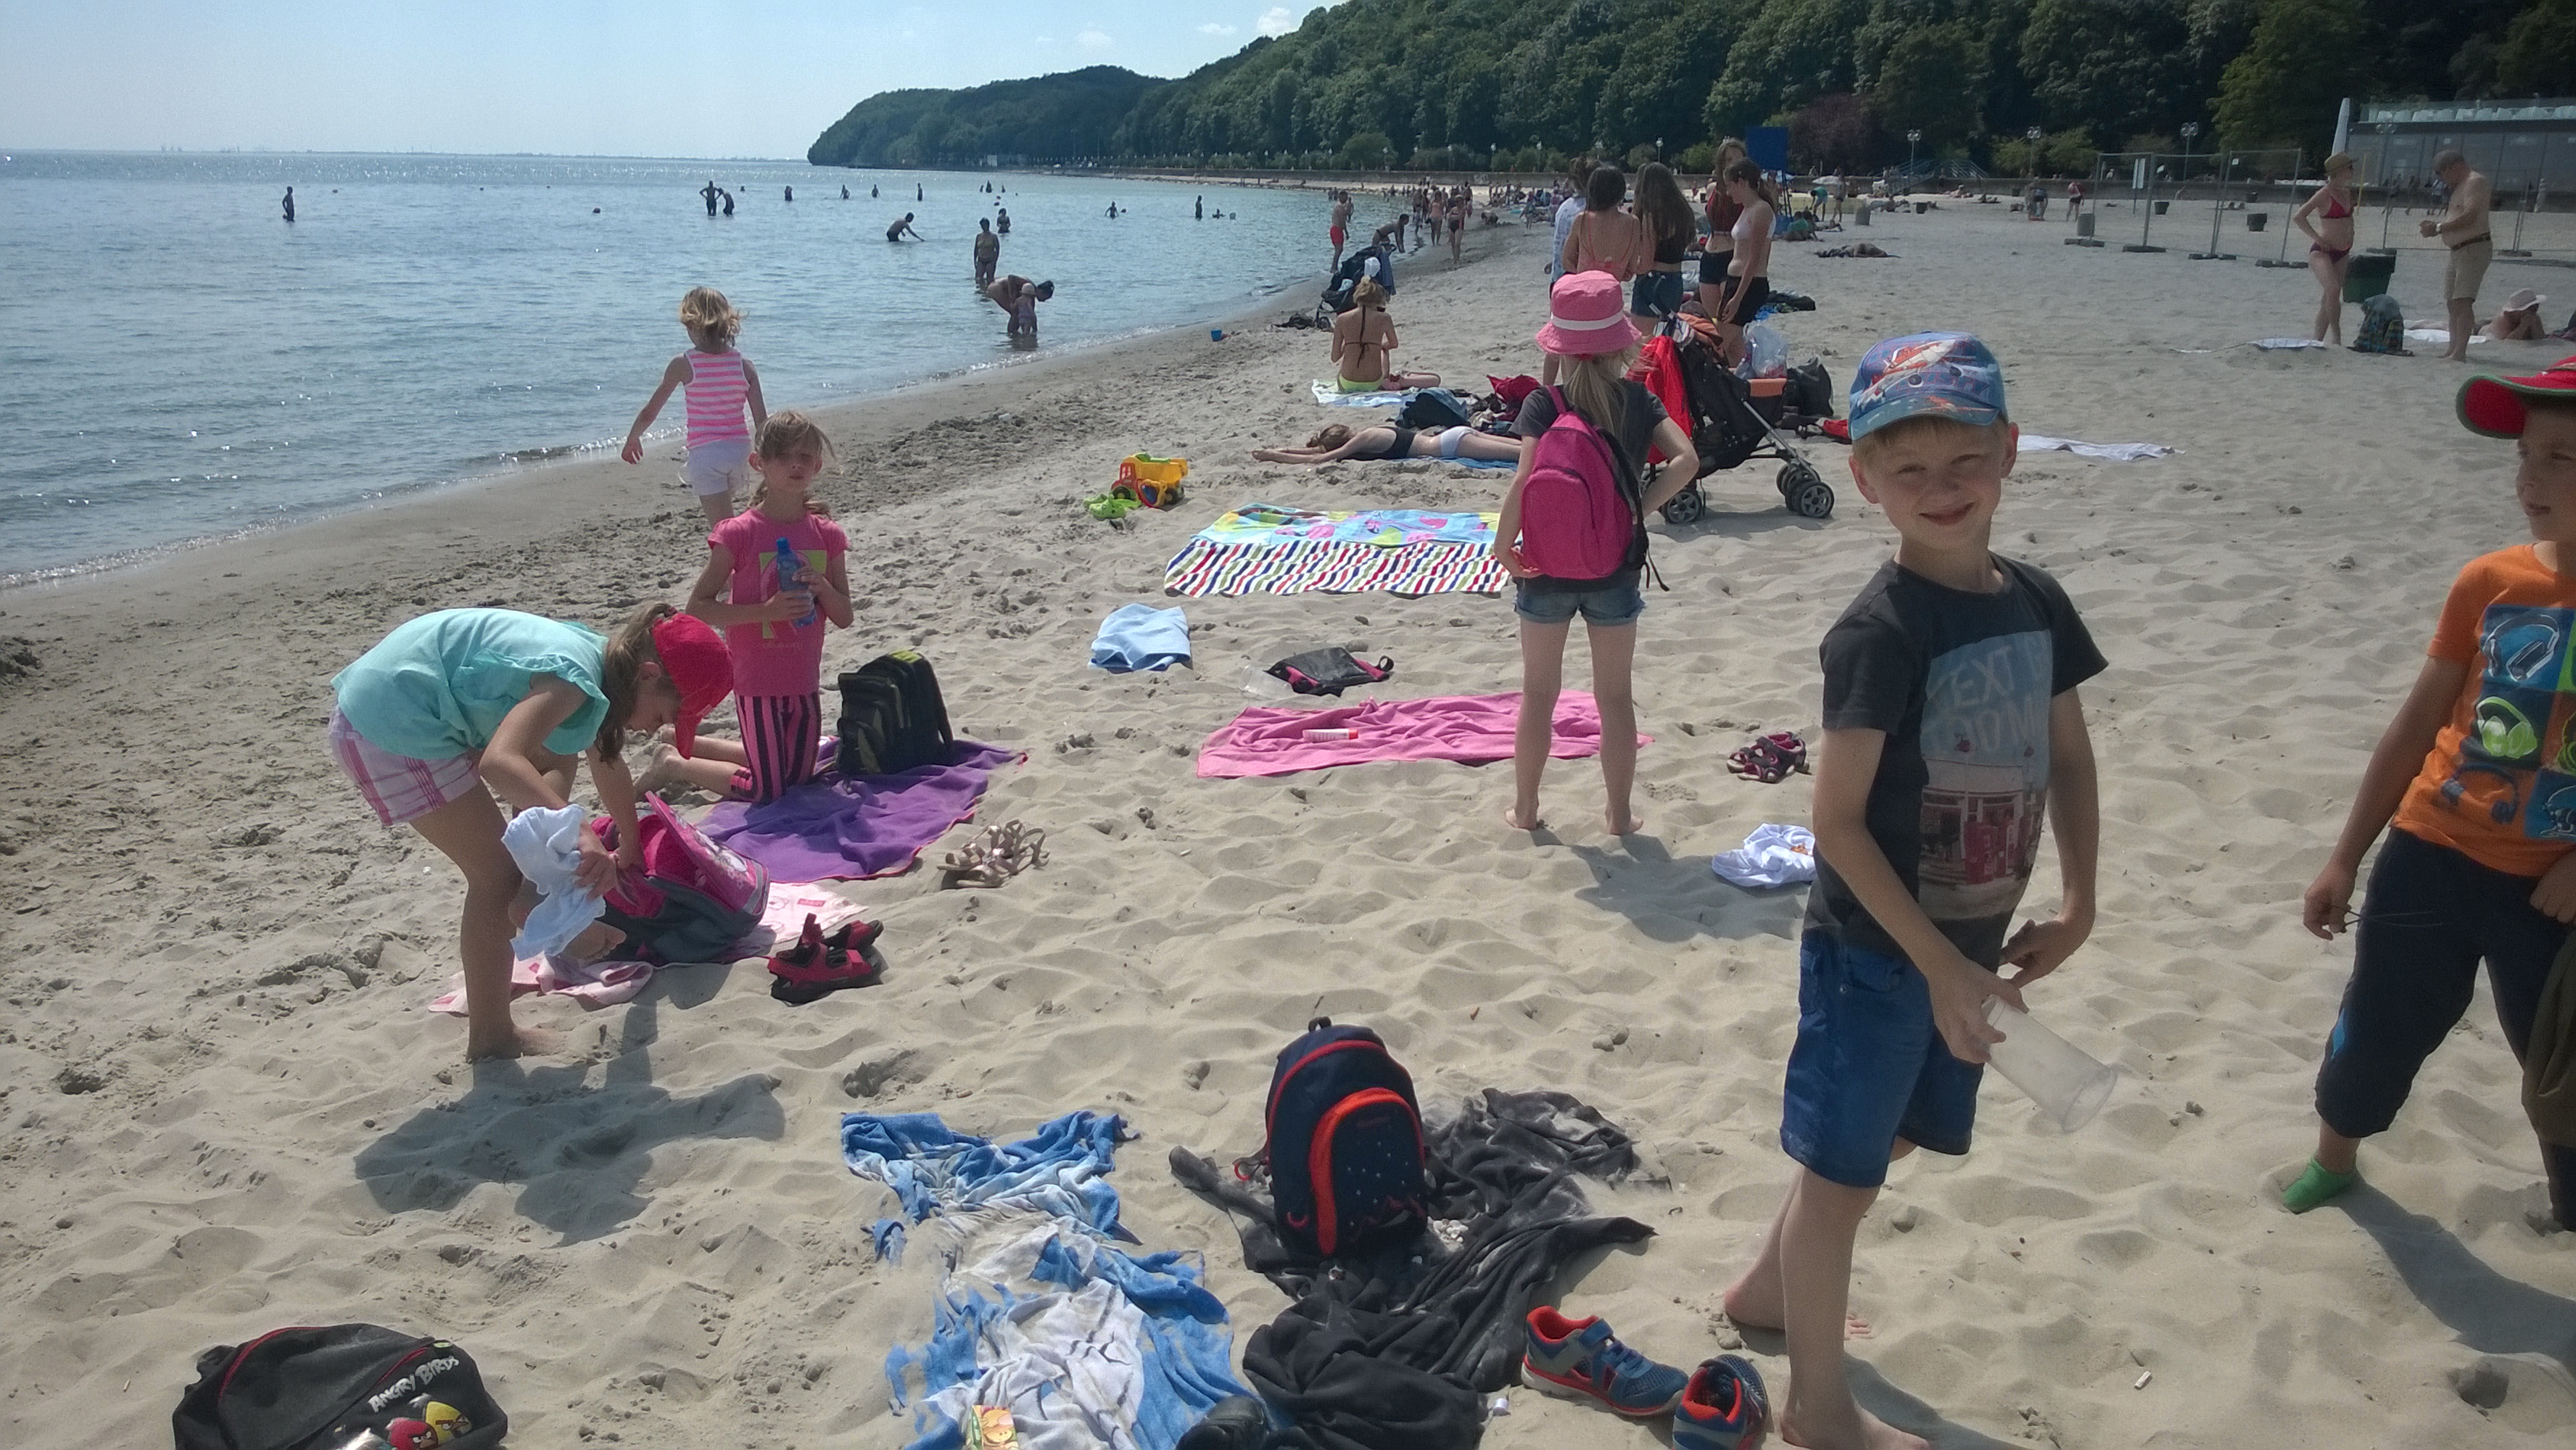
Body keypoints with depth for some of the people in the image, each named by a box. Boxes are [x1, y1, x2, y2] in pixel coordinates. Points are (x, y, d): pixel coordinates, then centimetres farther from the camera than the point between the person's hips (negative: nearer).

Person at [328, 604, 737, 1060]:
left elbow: (608, 764, 26)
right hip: (391, 731, -10)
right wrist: (578, 832, -45)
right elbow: (499, 763, -37)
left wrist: (630, 852, 39)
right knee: (497, 875, -3)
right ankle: (491, 1039, 9)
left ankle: (532, 895, 22)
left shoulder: (598, 663, 9)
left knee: (555, 756, 23)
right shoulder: (574, 676, -21)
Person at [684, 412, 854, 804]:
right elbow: (697, 608, -13)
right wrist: (765, 610, -23)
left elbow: (844, 618, 6)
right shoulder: (739, 533, -13)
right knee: (766, 790, -1)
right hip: (757, 681, -5)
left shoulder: (827, 535, 1)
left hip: (804, 682, 5)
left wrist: (823, 587, -16)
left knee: (798, 779, 17)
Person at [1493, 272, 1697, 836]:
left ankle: (1525, 808, 23)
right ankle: (1620, 814, 20)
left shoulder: (1543, 405, -11)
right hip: (1615, 568, 1)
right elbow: (1686, 459, -14)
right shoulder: (1638, 400, -4)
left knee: (1538, 693, 13)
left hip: (1547, 568, -1)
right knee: (1615, 696, 13)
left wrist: (1503, 546, -13)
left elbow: (1525, 480, -23)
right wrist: (1641, 509, -7)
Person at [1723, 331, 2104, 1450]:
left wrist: (2077, 905, 4)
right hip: (1876, 952, -7)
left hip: (1969, 943, 8)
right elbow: (1837, 822, -21)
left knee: (1890, 1139, 23)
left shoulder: (2035, 602, 0)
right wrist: (1938, 964, -21)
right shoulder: (1879, 632, -21)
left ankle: (1769, 1287, 46)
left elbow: (2068, 758, 13)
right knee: (1843, 1171, 6)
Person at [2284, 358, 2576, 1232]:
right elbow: (2416, 728, 4)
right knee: (2375, 1031, 18)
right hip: (2433, 858, 3)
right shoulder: (2491, 583, -4)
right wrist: (2345, 860, 6)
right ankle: (2334, 1158, 43)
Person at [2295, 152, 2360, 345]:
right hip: (2322, 251, -8)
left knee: (2327, 300, 8)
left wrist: (2349, 239, 17)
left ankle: (2317, 341, 13)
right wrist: (2318, 238, -18)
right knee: (2333, 290, -27)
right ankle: (2337, 336, -16)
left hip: (2342, 253, 8)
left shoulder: (2347, 193, 12)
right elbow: (2298, 217, -19)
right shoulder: (2324, 194, -11)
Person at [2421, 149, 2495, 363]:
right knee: (2453, 302, 9)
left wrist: (2438, 228, -17)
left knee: (2462, 301, -17)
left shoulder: (2475, 181, -9)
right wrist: (2434, 226, 7)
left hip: (2475, 248, -11)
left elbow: (2470, 217, -20)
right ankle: (2453, 347, 13)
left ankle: (2460, 352, -22)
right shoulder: (2458, 187, 22)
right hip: (2458, 251, 11)